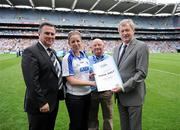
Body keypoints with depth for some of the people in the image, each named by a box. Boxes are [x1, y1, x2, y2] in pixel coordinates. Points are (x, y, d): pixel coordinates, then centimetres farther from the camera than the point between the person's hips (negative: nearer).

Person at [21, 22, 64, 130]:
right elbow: (32, 81, -24)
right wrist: (41, 102, -22)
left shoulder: (52, 52, 10)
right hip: (40, 105, -8)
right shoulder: (30, 52, -18)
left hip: (54, 102, 8)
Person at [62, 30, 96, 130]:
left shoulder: (84, 55, 5)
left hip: (87, 94, 6)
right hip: (74, 96, -6)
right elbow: (71, 81, -18)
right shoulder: (67, 58, -13)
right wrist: (91, 83, -20)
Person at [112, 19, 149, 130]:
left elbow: (142, 73, -17)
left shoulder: (141, 46, -10)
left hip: (133, 95, -6)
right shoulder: (117, 48, 12)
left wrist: (124, 87, -21)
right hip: (120, 95, 6)